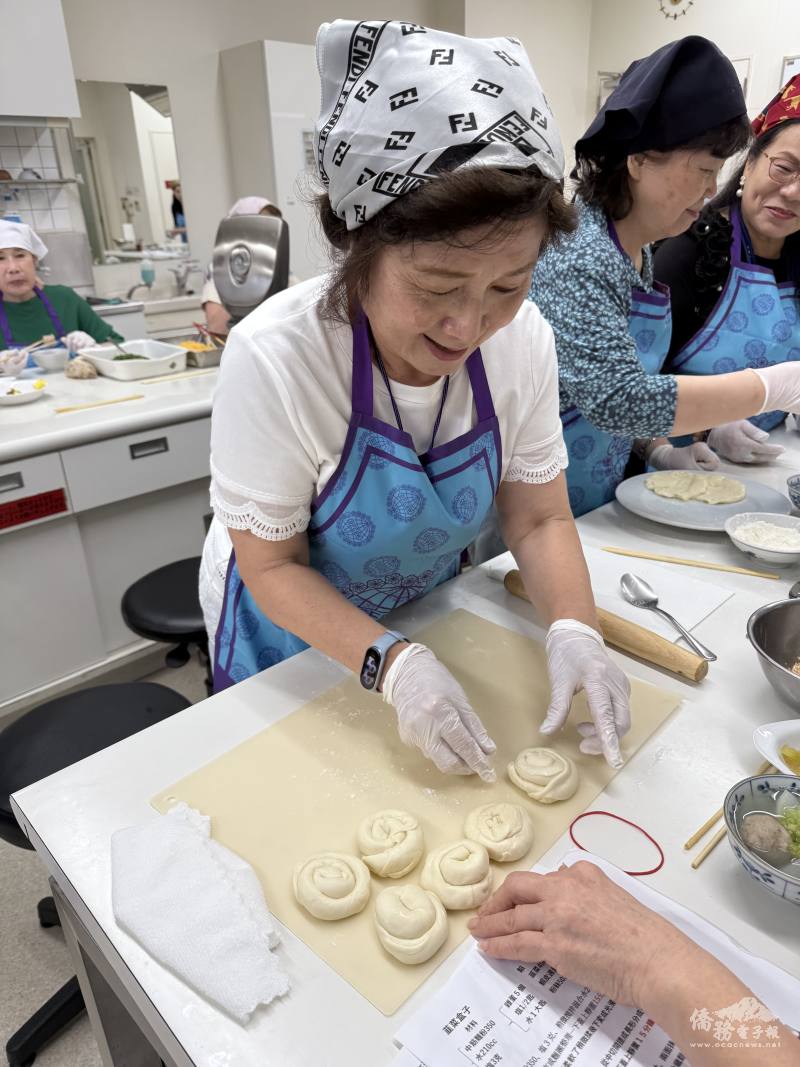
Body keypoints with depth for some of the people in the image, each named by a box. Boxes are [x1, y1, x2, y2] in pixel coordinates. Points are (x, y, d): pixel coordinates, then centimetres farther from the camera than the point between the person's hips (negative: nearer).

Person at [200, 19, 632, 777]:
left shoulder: (522, 339, -21)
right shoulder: (274, 357, -32)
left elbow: (539, 519, -11)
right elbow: (271, 566, -22)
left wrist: (572, 630, -28)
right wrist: (390, 663, -34)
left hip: (425, 615, 3)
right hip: (291, 630, -2)